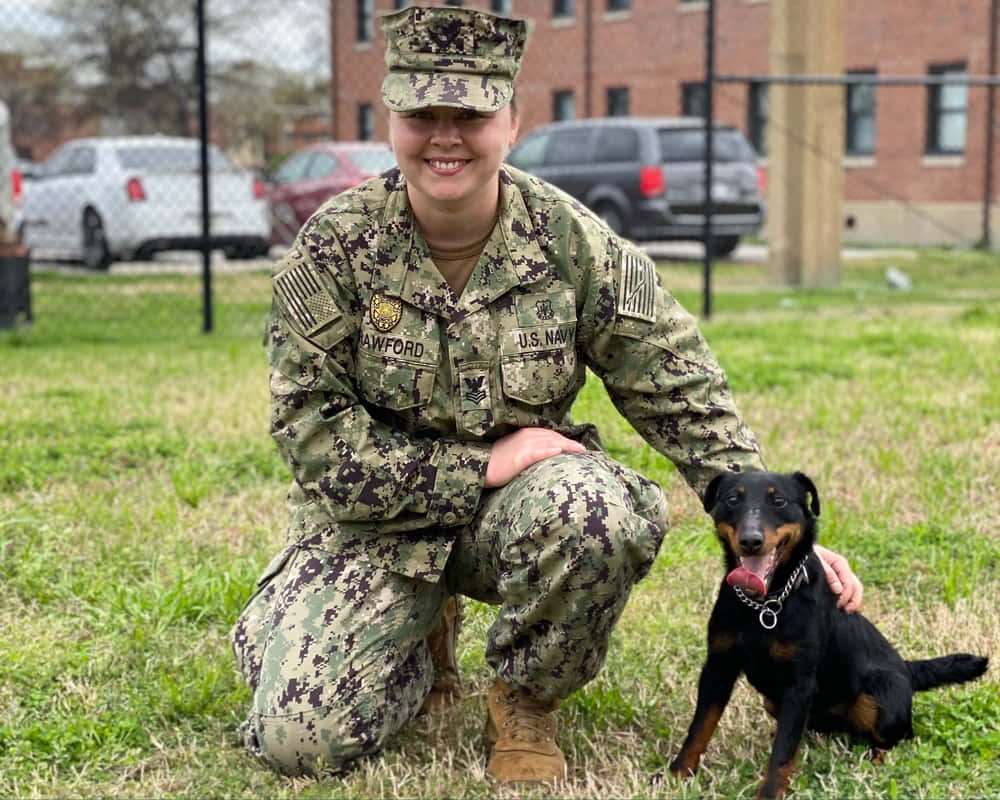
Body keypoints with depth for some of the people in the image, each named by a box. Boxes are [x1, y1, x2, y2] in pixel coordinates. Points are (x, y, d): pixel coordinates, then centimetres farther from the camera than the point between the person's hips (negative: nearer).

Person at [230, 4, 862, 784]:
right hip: (374, 520, 0)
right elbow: (315, 435, -13)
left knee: (596, 508, -36)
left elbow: (687, 399, -5)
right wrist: (482, 465, -19)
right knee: (300, 737, -17)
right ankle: (425, 636, 19)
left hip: (517, 505, 0)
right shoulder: (334, 247, -11)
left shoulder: (576, 243, -9)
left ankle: (527, 698, -4)